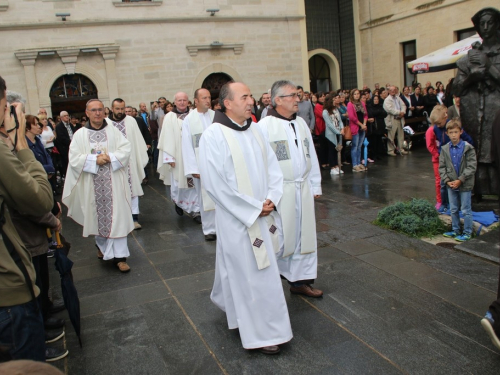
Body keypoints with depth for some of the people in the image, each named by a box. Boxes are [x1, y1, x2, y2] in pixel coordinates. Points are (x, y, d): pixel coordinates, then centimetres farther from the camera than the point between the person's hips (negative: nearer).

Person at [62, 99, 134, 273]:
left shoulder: (113, 131, 4)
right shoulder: (80, 134, 2)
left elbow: (126, 149, -5)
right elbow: (74, 158, -6)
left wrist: (110, 157, -19)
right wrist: (94, 160, -18)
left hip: (113, 183, -1)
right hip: (93, 184, 1)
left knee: (116, 216, -3)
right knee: (98, 215, 12)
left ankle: (119, 255, 0)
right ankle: (102, 245, 37)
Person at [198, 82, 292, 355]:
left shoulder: (254, 130, 6)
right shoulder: (214, 135, -15)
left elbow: (272, 165, 9)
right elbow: (215, 183, -18)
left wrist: (271, 198, -7)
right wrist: (254, 208, -16)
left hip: (261, 215, 6)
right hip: (236, 218, -6)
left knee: (237, 266, 20)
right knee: (250, 273, 3)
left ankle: (227, 302, 46)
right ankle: (262, 334, 17)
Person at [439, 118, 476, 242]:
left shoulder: (468, 148, -11)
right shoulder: (445, 149, 1)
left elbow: (471, 167, -12)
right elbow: (442, 167, 4)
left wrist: (460, 180, -17)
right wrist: (447, 180, -8)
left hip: (465, 185, -4)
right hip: (451, 184, 4)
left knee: (466, 210, 4)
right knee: (453, 210, 15)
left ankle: (467, 233, 16)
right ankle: (455, 230, 29)